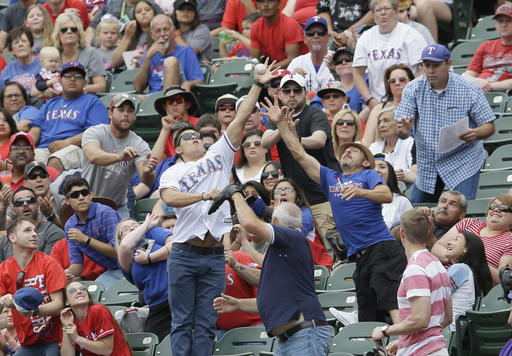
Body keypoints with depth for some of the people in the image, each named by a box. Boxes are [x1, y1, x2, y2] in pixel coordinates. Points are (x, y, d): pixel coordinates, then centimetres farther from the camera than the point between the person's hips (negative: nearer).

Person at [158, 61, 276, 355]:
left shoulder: (218, 157, 15)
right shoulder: (172, 173, 8)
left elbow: (241, 119, 10)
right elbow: (169, 198, -14)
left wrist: (258, 85, 5)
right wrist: (203, 195, -27)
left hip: (215, 255, 2)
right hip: (184, 255, -2)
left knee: (206, 323, 2)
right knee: (182, 322, -1)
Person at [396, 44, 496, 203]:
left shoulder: (469, 90, -11)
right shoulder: (413, 89, -5)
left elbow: (489, 126, -6)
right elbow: (401, 133, -9)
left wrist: (476, 133, -30)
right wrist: (404, 131, -34)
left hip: (463, 162, -3)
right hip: (427, 164, 3)